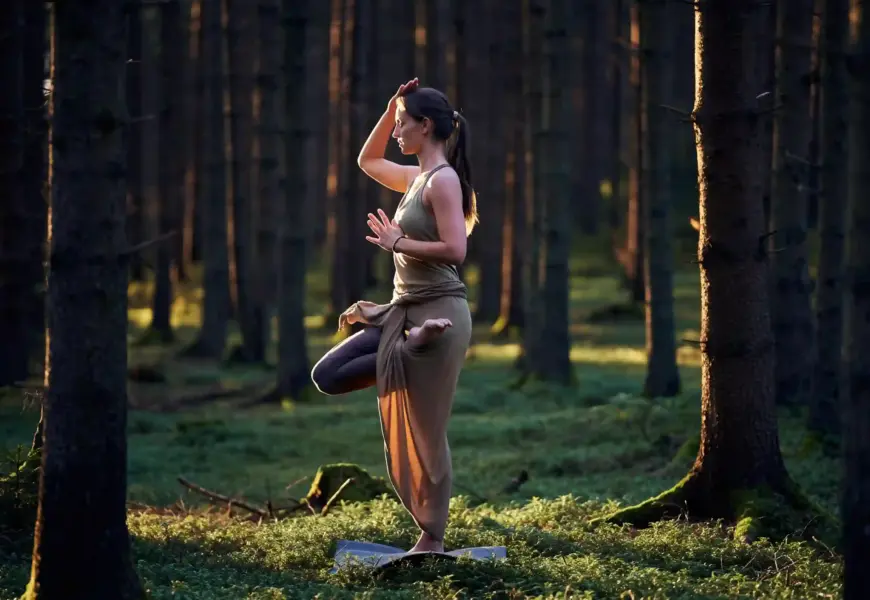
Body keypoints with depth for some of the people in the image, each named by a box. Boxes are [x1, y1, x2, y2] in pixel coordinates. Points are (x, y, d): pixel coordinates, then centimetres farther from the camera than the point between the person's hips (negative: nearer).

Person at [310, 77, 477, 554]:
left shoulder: (443, 180, -14)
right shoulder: (416, 178, 13)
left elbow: (455, 250, -24)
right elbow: (367, 161, 30)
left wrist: (397, 243, -13)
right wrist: (391, 109, 18)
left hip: (438, 313, -9)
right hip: (404, 311, 9)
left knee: (426, 432, -3)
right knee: (327, 376, 1)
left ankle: (432, 540, 4)